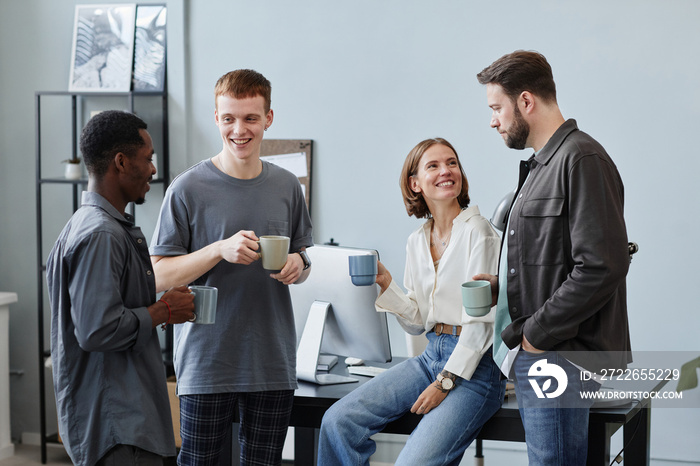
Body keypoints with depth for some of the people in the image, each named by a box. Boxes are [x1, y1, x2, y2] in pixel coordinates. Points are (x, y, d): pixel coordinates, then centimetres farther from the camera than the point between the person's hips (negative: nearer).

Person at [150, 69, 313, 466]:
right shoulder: (189, 189, -5)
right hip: (207, 358, -3)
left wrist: (299, 265, -6)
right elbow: (159, 275, -6)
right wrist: (220, 250, -19)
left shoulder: (287, 187, 7)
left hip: (274, 361, 3)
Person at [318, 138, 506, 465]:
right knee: (338, 421, -9)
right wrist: (385, 283, -1)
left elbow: (482, 318, -12)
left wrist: (446, 382, -15)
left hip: (475, 364, -7)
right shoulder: (417, 241, 12)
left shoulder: (477, 232, -8)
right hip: (432, 356, 7)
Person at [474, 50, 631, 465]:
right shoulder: (541, 165, 19)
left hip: (561, 357, -10)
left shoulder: (582, 159, -14)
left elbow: (601, 266, -22)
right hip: (534, 356, 10)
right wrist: (500, 284, 10)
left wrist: (537, 333, -17)